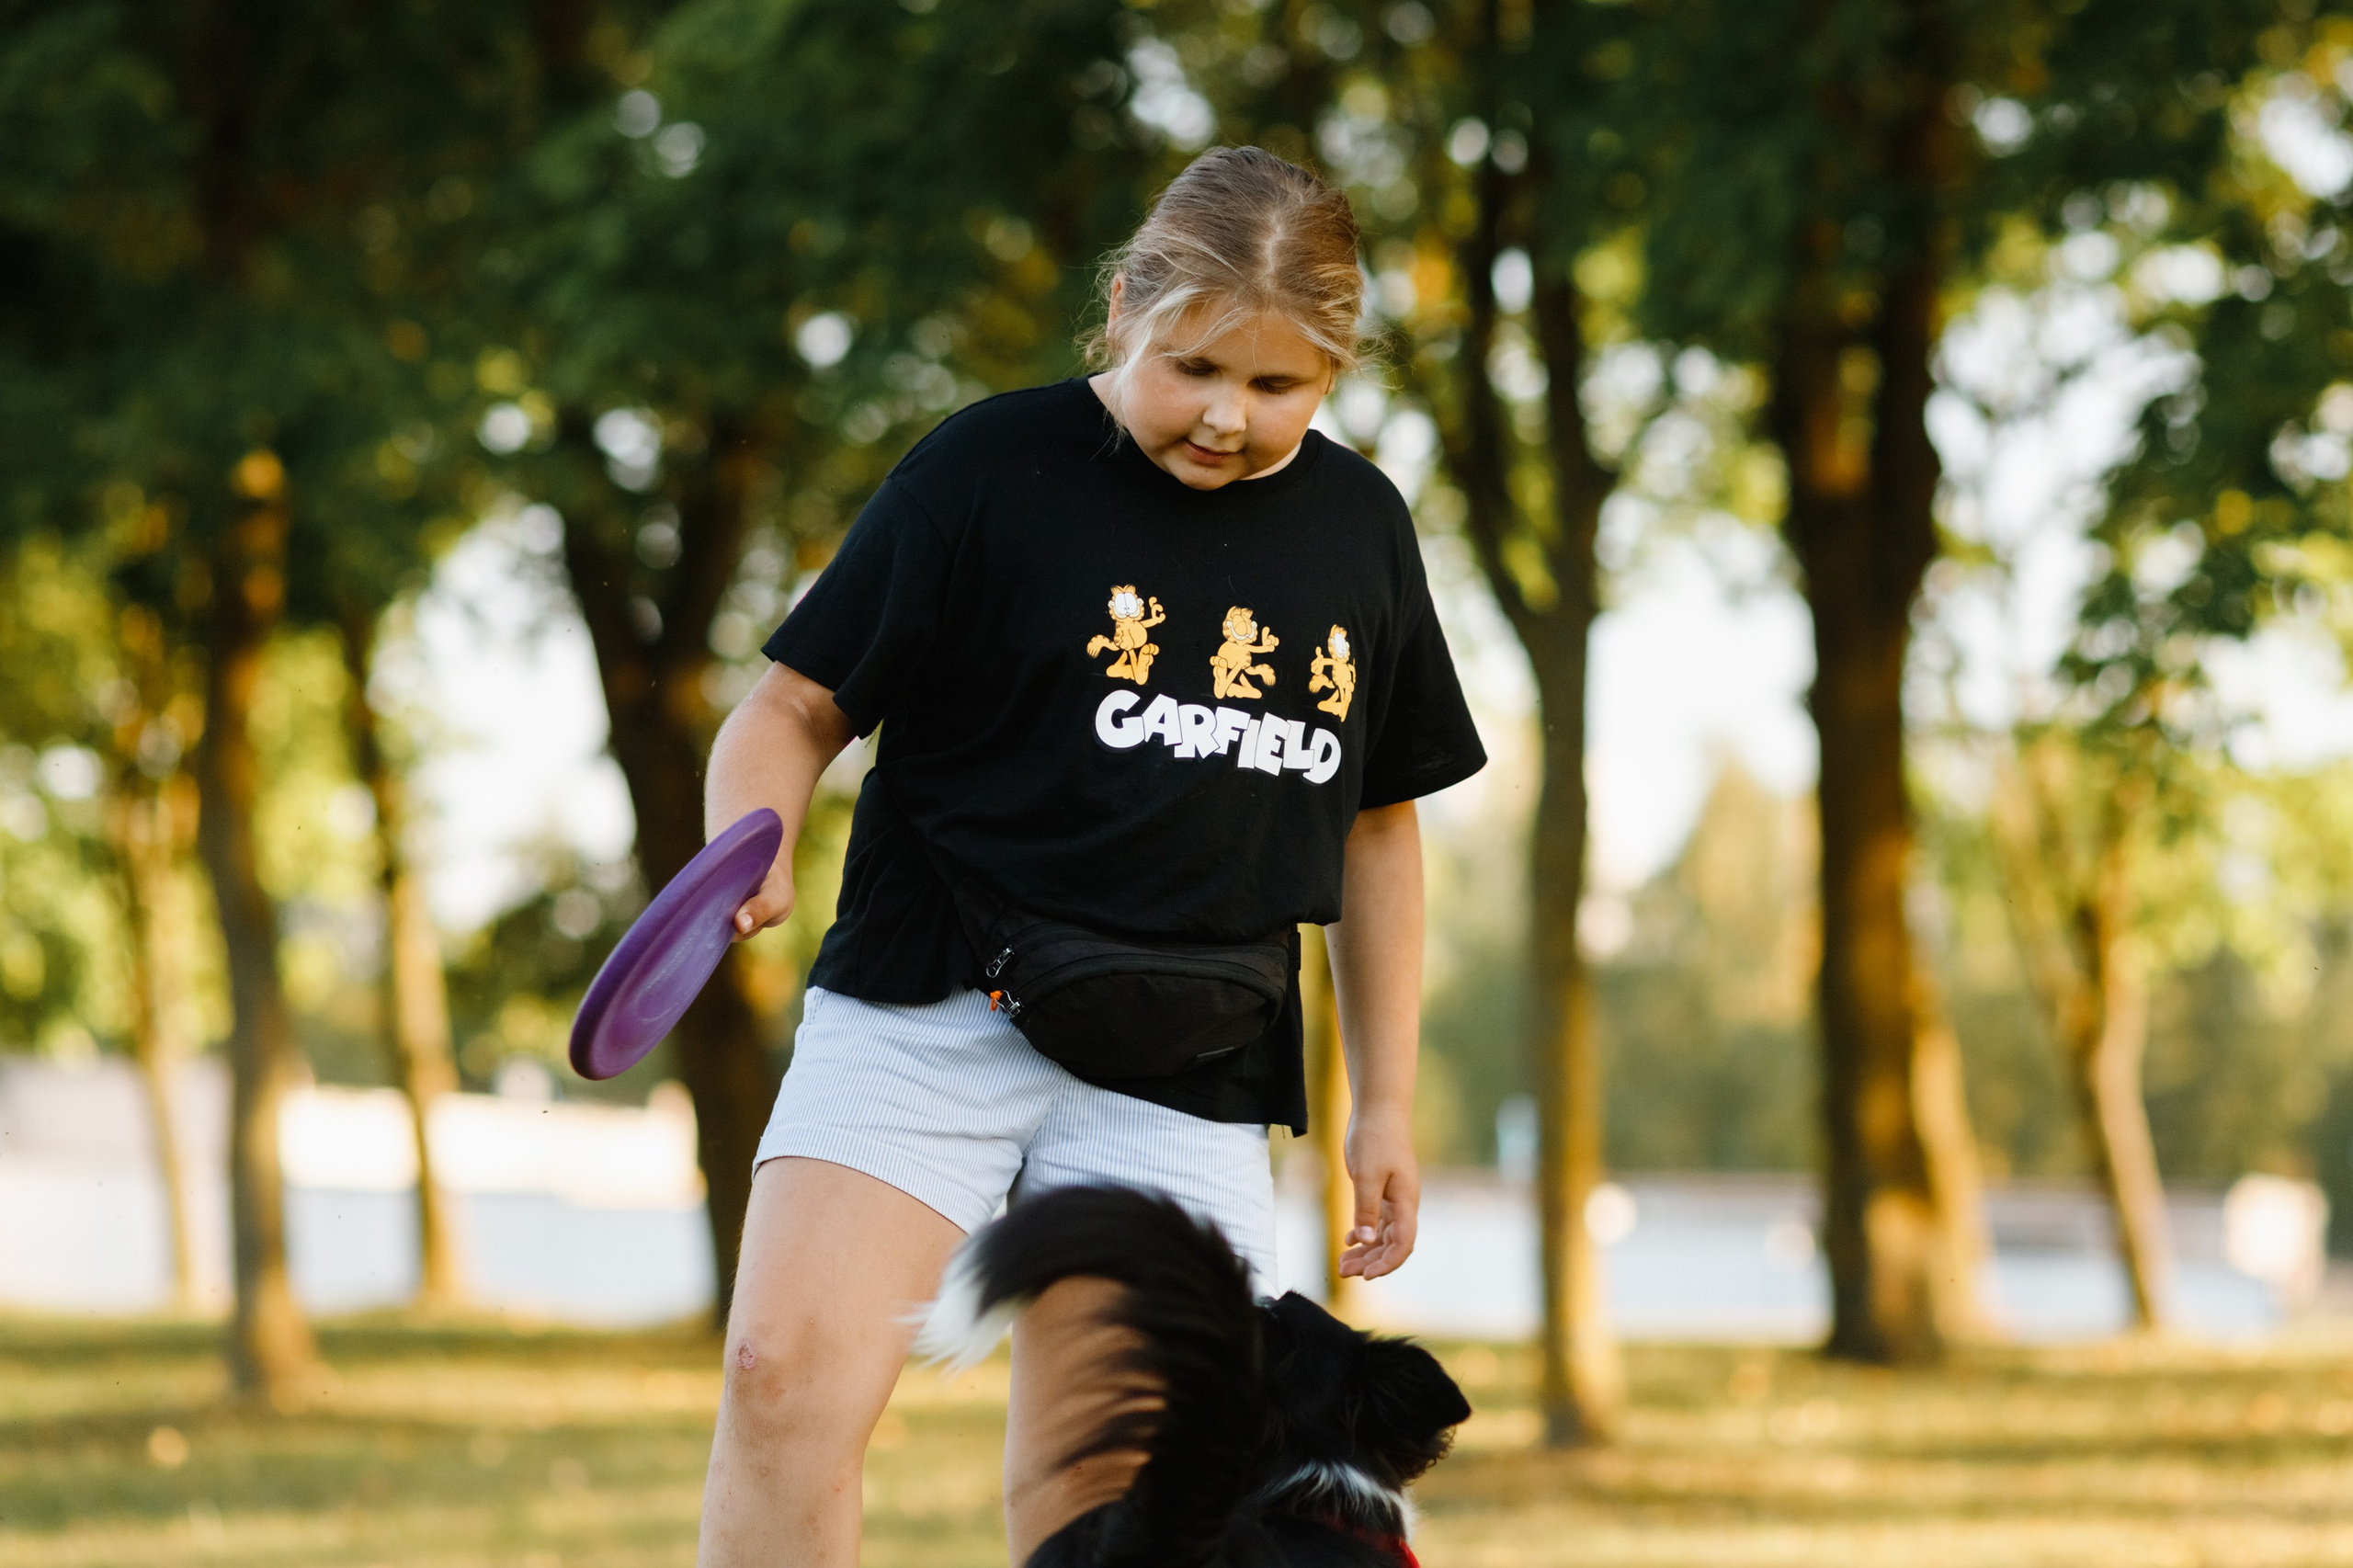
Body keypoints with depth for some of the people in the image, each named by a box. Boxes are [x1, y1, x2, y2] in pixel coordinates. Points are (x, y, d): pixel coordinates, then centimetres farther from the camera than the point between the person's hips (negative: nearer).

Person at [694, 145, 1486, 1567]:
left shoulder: (1359, 526, 9)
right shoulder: (991, 471, -4)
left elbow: (1376, 823, 18)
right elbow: (799, 705, -1)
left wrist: (1387, 1103, 16)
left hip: (1183, 1074, 3)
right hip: (928, 1008, -3)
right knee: (791, 1370, -21)